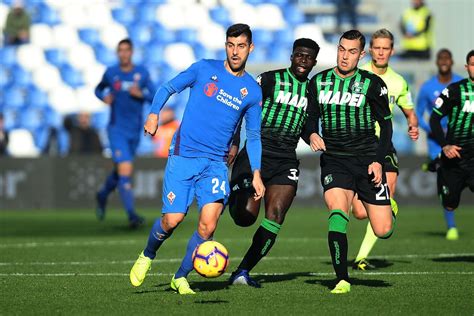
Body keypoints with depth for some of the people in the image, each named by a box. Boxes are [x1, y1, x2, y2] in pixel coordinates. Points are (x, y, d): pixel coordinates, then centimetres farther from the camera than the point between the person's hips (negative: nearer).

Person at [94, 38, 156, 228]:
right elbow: (99, 89, 17)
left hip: (135, 131, 3)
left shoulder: (142, 73, 1)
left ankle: (103, 196, 47)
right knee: (125, 171, -17)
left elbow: (155, 97, 1)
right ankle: (131, 215, -17)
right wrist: (104, 97, -5)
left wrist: (140, 94, -18)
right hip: (117, 129, -3)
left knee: (120, 170, 18)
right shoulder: (111, 73, 0)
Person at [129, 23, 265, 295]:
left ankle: (181, 277, 5)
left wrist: (256, 174, 5)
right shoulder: (204, 69, 3)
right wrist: (154, 113, -11)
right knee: (173, 219, -8)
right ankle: (147, 257, 24)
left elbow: (254, 136, 14)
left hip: (216, 163, 1)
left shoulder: (252, 91, 7)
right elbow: (168, 88, 8)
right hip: (183, 156, -1)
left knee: (209, 223, -16)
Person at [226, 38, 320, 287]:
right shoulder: (270, 79, 0)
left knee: (275, 215, -15)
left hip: (285, 162, 4)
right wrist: (234, 143, -13)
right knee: (245, 217, -12)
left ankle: (242, 272, -11)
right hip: (256, 154, -4)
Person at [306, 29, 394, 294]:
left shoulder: (372, 84, -1)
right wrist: (312, 135, -6)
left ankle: (387, 205, 35)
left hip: (367, 159, -1)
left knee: (383, 231, -3)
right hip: (334, 160, 1)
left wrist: (379, 160, -6)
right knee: (338, 213, -27)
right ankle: (342, 280, -20)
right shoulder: (318, 82, 6)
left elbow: (385, 123, 4)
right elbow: (311, 117, 17)